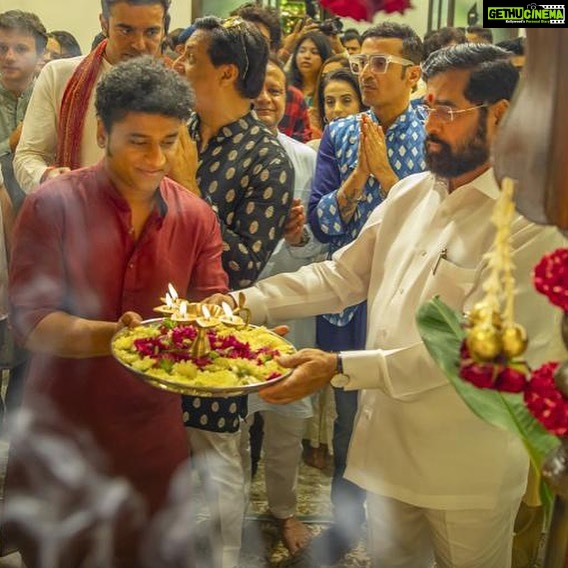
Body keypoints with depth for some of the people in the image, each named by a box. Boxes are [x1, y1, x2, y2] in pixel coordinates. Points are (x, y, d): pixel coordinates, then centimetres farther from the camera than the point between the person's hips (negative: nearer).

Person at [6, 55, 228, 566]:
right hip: (61, 429, -2)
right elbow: (30, 319, -17)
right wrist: (111, 336, -34)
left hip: (154, 435, 3)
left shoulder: (197, 217, 0)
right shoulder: (53, 206, -12)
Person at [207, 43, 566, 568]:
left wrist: (340, 369, -29)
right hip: (386, 444, 5)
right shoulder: (409, 194, 4)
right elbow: (341, 275, 6)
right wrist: (248, 303, -7)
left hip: (466, 470, -5)